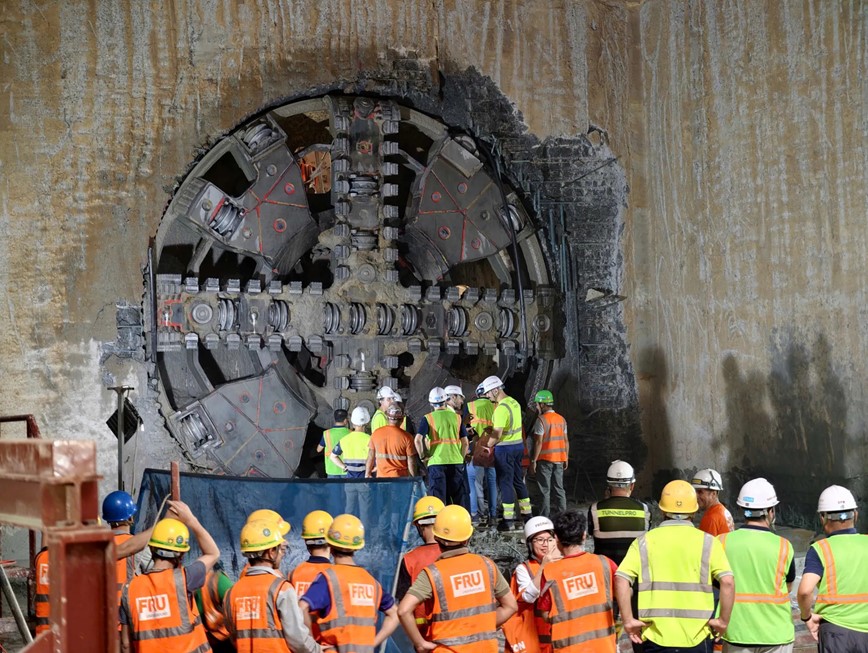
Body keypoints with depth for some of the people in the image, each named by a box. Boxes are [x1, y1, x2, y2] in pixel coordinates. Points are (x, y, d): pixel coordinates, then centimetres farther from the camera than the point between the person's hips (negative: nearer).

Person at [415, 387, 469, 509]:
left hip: (436, 462, -2)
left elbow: (418, 440, -14)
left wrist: (422, 456, -2)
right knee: (460, 495, 10)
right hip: (456, 461, 2)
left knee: (438, 497, 3)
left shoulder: (427, 419, -1)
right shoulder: (457, 417, 7)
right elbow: (465, 443, 6)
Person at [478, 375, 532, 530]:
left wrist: (486, 446, -7)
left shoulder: (501, 408, -20)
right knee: (518, 481, 16)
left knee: (505, 483, -3)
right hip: (518, 445, 9)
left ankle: (508, 519, -1)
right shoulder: (514, 403, 9)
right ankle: (527, 514, 22)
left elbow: (497, 434, -22)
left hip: (504, 448, -9)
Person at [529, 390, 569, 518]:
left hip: (545, 459, -6)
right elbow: (566, 440, 10)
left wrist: (533, 461, -11)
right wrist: (566, 458, 18)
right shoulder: (561, 419, 7)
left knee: (545, 490, 0)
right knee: (559, 488, 11)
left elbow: (539, 442, -15)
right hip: (559, 459, 6)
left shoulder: (541, 420, -12)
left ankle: (545, 517, 1)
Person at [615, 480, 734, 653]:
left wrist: (628, 620, -4)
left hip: (656, 637, 1)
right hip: (697, 638, 0)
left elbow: (621, 580, -9)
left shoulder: (644, 542, 2)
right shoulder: (707, 542, 0)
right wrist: (723, 621, -3)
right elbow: (727, 582, -12)